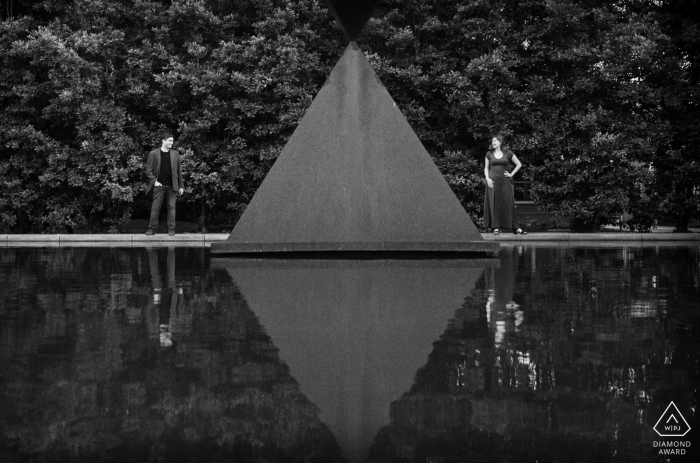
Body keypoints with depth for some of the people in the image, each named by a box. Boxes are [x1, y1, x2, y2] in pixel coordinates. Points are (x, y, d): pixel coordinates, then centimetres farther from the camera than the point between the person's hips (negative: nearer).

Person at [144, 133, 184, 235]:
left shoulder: (175, 154, 9)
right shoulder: (153, 154, 2)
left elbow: (179, 170, 11)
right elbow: (148, 170, 3)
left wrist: (181, 186, 8)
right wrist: (154, 181, -8)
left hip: (172, 186, 2)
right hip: (159, 185, -2)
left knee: (171, 208, 1)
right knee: (155, 208, -2)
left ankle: (171, 229, 6)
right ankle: (152, 229, 3)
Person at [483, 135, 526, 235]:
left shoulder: (508, 153, 3)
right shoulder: (489, 154, 7)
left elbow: (519, 164, 10)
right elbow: (486, 168, 12)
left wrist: (511, 174, 2)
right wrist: (487, 178, -3)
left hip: (504, 181, -1)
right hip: (493, 181, 1)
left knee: (508, 203, -2)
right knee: (494, 204, -3)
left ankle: (515, 228, -1)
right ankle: (496, 227, -1)